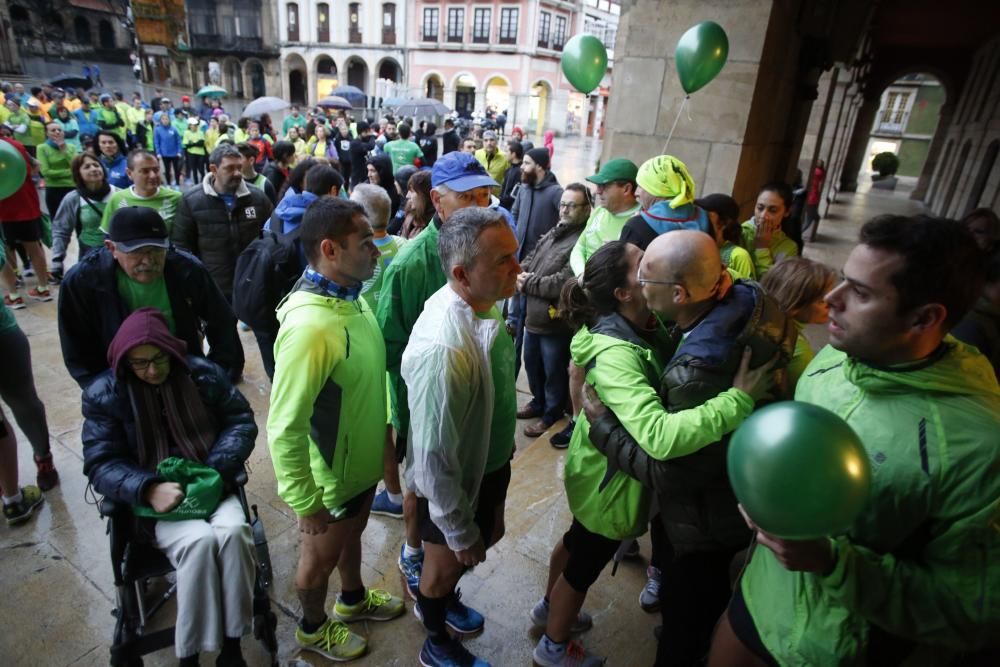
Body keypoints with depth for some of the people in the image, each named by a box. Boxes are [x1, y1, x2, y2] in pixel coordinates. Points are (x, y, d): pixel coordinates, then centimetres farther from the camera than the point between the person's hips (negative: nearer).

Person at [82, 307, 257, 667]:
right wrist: (148, 489, -26)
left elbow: (241, 421, 2)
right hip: (152, 497, -1)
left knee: (233, 530, -30)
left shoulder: (204, 373, -3)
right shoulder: (104, 394, -4)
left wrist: (215, 470, -14)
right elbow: (101, 464, -6)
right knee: (199, 540, -32)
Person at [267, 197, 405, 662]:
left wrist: (385, 431, 15)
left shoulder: (352, 296, -7)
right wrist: (306, 503, -21)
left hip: (362, 461, 7)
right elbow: (284, 429, -30)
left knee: (353, 534, 31)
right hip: (331, 476, -7)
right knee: (321, 556, 20)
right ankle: (313, 628, 49)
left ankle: (354, 599, 58)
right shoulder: (310, 326, -35)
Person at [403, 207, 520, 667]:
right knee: (449, 561, 20)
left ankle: (441, 599, 61)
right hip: (454, 479, -7)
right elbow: (435, 456, -29)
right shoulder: (440, 348, -39)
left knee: (490, 535, 30)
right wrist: (460, 534, -16)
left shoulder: (483, 303, -12)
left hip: (491, 461, 8)